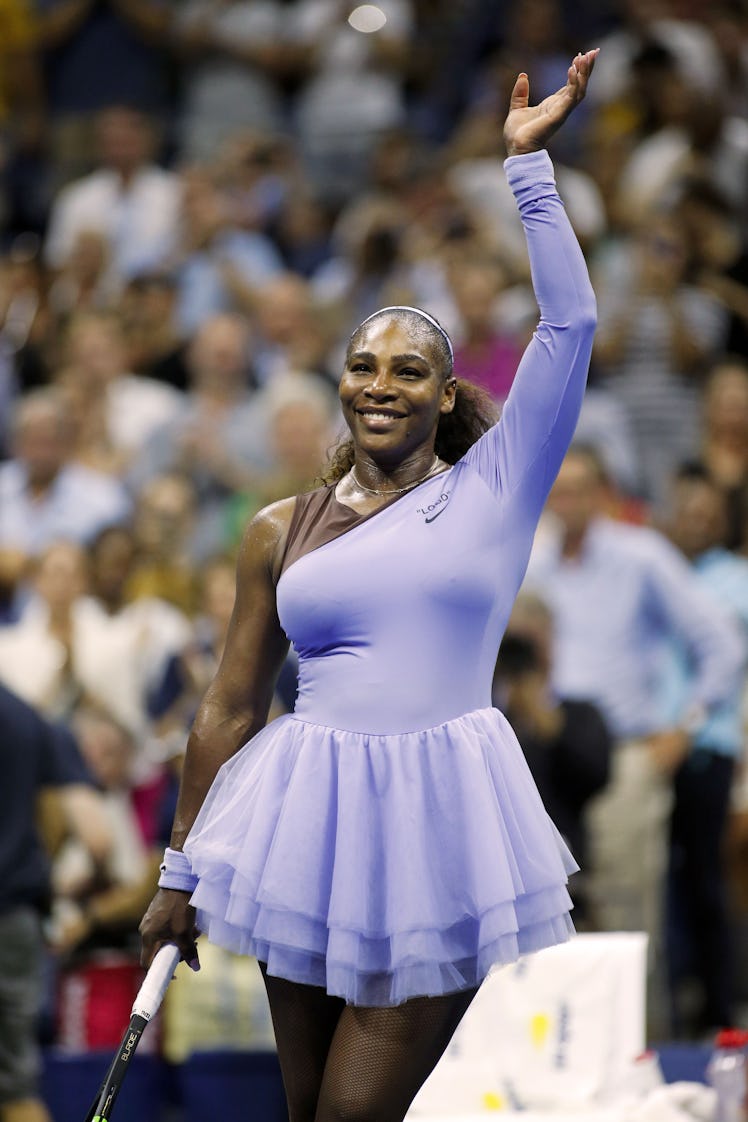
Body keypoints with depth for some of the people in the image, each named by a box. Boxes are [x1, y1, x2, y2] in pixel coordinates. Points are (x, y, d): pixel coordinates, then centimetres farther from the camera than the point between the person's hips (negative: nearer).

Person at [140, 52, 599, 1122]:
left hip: (440, 825, -2)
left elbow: (569, 327, -4)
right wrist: (181, 870, 13)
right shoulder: (283, 531, 9)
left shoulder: (493, 491, 4)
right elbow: (230, 708, 13)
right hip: (312, 823, 3)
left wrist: (528, 163, -4)